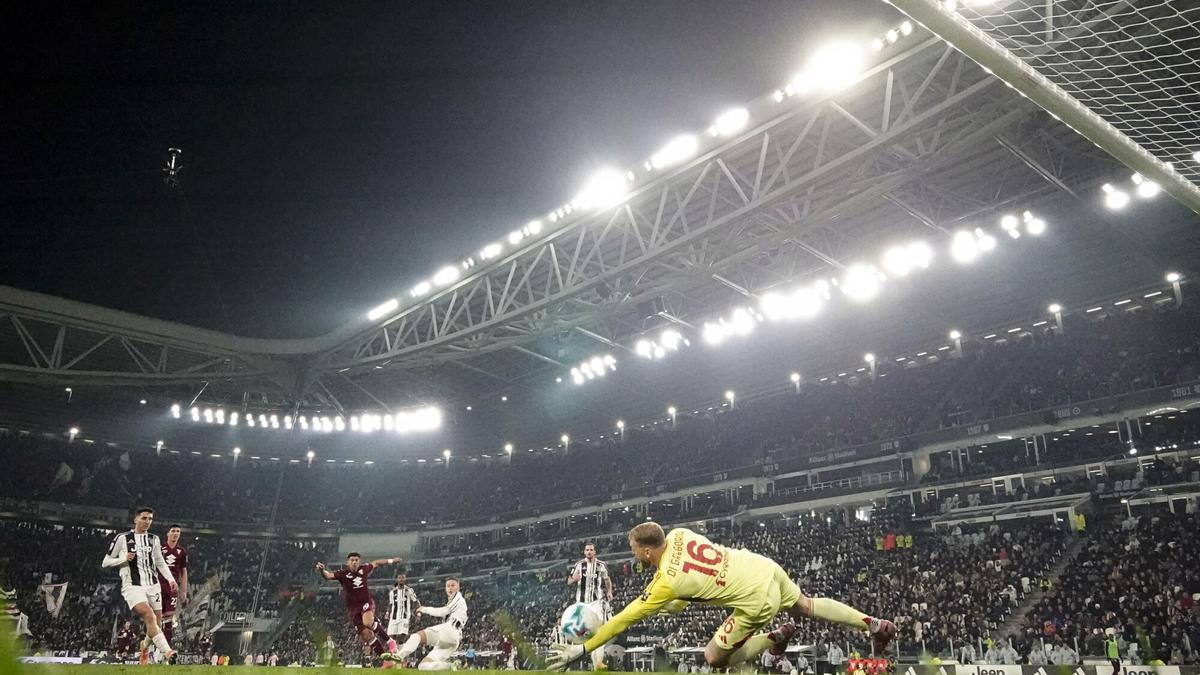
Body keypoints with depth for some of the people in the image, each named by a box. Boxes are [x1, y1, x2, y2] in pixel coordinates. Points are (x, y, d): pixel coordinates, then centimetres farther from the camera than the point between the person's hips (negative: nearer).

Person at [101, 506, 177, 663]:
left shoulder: (154, 539, 13)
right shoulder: (122, 538, -1)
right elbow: (105, 562, 3)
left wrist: (170, 579, 9)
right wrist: (124, 558, -15)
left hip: (153, 585, 5)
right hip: (133, 586, -5)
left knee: (156, 622, 5)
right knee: (150, 616, -25)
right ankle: (167, 652, -33)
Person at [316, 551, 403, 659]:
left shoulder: (364, 569, 0)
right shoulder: (343, 573, -10)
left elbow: (375, 563, 19)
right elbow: (329, 575, -27)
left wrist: (391, 560, 29)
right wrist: (322, 570, -49)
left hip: (366, 601, 0)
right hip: (353, 607, 0)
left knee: (368, 622, -30)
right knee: (365, 634, -3)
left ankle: (386, 639, -6)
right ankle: (381, 653, 13)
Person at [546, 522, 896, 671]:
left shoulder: (666, 581, -21)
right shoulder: (679, 534, -4)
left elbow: (624, 619, -16)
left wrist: (581, 649, -10)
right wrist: (676, 604, 14)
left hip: (757, 600, -7)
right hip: (767, 568, 8)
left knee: (714, 659, 5)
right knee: (806, 606, 31)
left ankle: (774, 638, 13)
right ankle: (874, 624, 30)